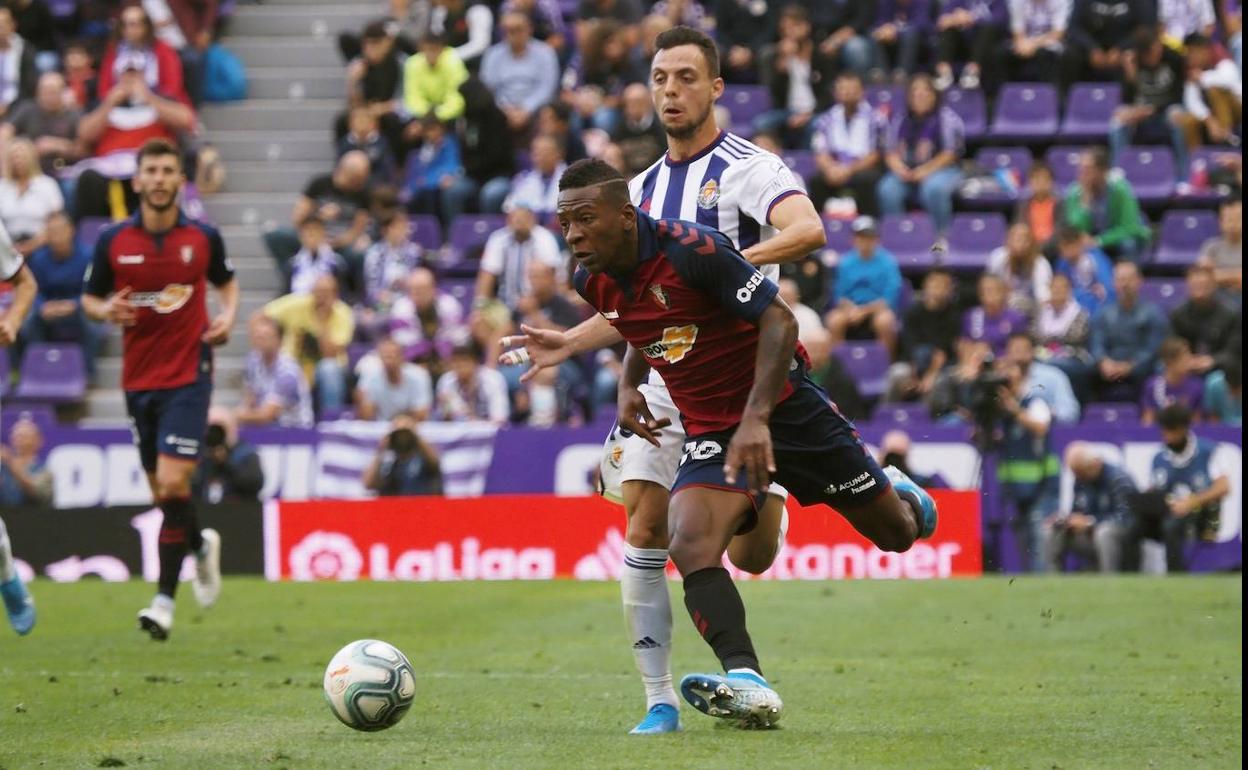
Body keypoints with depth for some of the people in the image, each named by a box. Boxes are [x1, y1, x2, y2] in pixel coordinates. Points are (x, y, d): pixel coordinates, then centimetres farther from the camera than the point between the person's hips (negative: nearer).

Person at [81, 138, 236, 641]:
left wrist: (228, 315, -2)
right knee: (161, 492, 9)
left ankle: (165, 598, -11)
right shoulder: (113, 241, -1)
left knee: (172, 483, -15)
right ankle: (200, 544, 42)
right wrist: (106, 310, -13)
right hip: (138, 379, 3)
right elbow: (90, 298, 9)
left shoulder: (203, 237, -1)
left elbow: (226, 282, 17)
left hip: (189, 376, -3)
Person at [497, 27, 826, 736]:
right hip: (667, 378, 5)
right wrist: (568, 344, 6)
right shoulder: (642, 191, 15)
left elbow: (808, 231, -27)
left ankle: (766, 498, 32)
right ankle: (659, 700, -5)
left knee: (750, 557, -6)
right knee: (644, 532, -11)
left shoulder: (750, 168, -7)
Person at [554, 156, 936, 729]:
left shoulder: (691, 250, -25)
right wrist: (628, 386, 3)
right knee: (690, 547, -25)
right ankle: (747, 685, -33)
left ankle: (897, 493, 47)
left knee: (897, 534, 9)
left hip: (784, 408, -4)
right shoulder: (593, 283, -3)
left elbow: (779, 321, -23)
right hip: (710, 432, 4)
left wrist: (756, 418, -31)